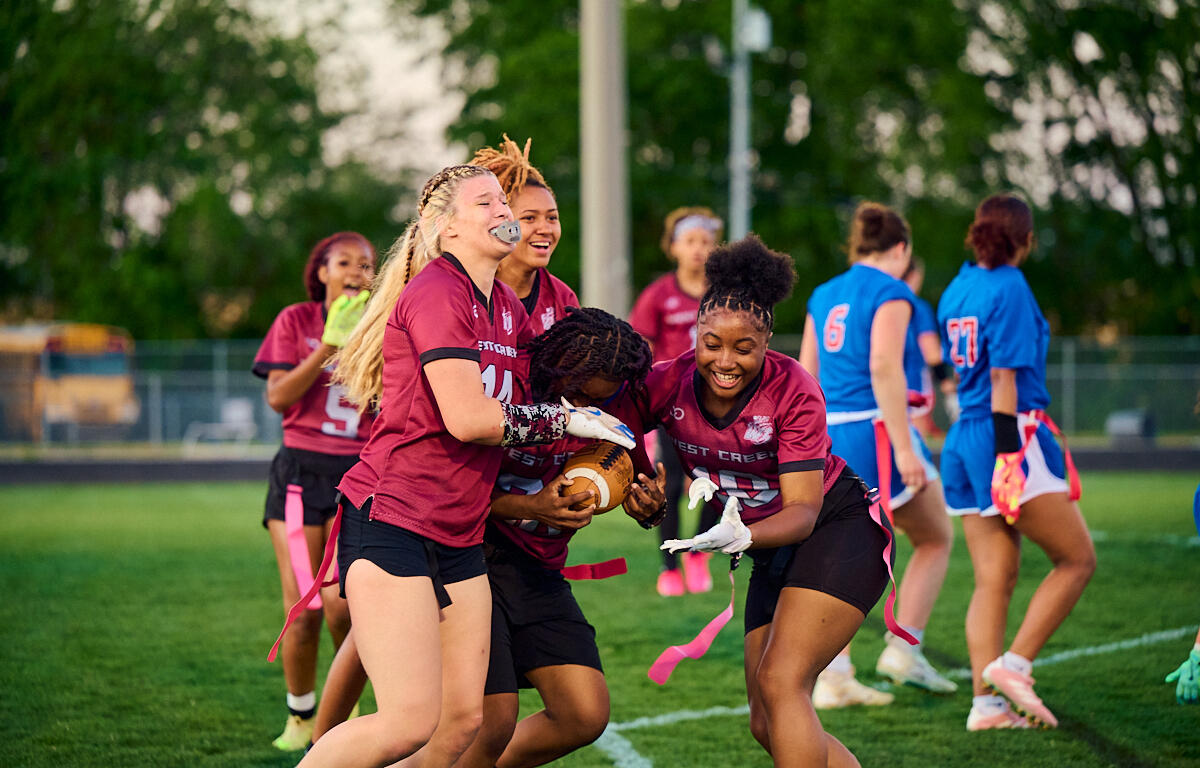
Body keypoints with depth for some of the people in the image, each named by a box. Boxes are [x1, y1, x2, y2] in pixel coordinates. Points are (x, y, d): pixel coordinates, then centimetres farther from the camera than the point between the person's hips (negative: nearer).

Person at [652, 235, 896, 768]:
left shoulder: (794, 392, -24)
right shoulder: (669, 384, -13)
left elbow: (803, 509, -26)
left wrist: (742, 536, -45)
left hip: (841, 530, -7)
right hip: (773, 552, 7)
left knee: (780, 684, -23)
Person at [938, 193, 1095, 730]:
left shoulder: (957, 289, 14)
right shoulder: (1010, 289, -10)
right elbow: (1005, 378, -15)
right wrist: (1008, 457, -17)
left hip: (964, 439, 8)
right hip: (1012, 437, -8)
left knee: (994, 578, 6)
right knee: (1078, 559, 0)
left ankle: (986, 703, 0)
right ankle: (1014, 665, -8)